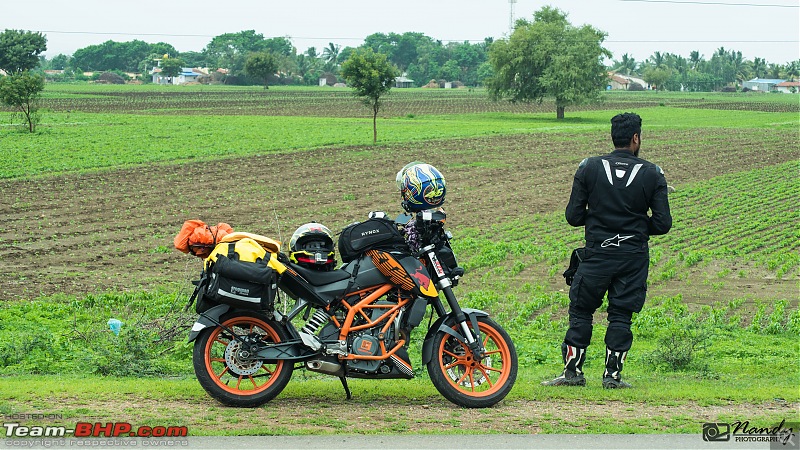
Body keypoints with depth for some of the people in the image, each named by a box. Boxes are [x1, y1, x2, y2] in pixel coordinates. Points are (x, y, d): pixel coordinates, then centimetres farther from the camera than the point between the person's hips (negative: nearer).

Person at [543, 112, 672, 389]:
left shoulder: (589, 168, -2)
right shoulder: (652, 174, -2)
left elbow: (573, 216, -1)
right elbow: (663, 223, -2)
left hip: (597, 254, 0)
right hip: (634, 258, 0)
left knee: (580, 311, 8)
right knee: (621, 315, 7)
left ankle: (573, 370, 7)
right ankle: (612, 375, 6)